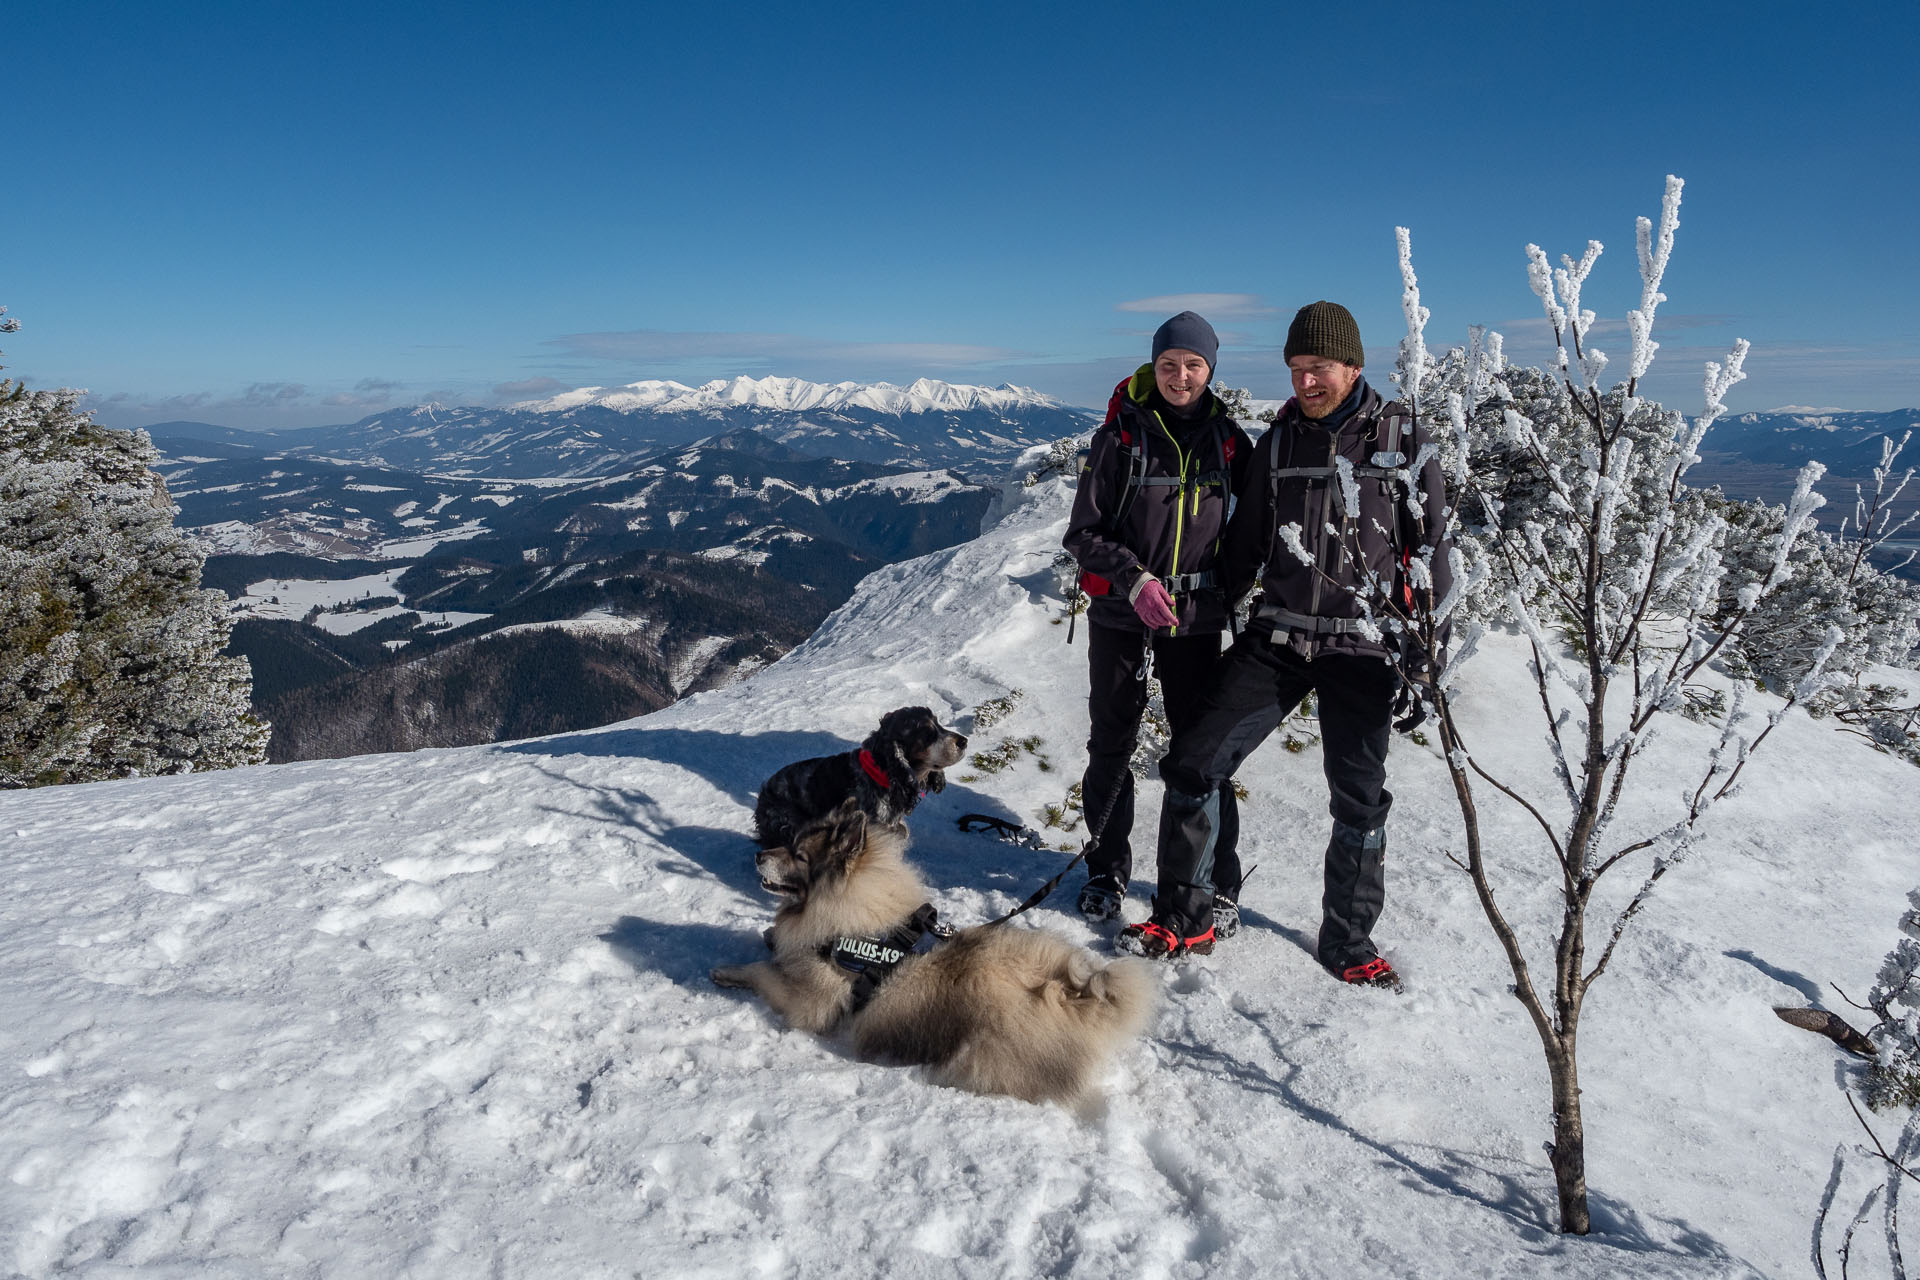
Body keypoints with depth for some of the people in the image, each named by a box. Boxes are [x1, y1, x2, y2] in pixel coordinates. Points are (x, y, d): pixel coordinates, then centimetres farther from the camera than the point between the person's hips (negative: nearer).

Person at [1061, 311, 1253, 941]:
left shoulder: (1226, 438, 4)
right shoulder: (1121, 436, -3)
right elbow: (1082, 532, -5)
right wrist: (1135, 580, -19)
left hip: (1197, 618, 1)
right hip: (1119, 617, -1)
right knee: (1111, 746, 8)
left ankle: (1217, 885, 16)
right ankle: (1107, 868, 27)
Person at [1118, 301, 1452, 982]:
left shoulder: (1403, 437, 0)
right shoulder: (1280, 438, 8)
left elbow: (1430, 545, 3)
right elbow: (1245, 542, 15)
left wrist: (1422, 650, 0)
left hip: (1363, 649, -2)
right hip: (1276, 638, 2)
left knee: (1359, 802, 6)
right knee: (1193, 762, -6)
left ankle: (1348, 944, 26)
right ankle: (1182, 920, 9)